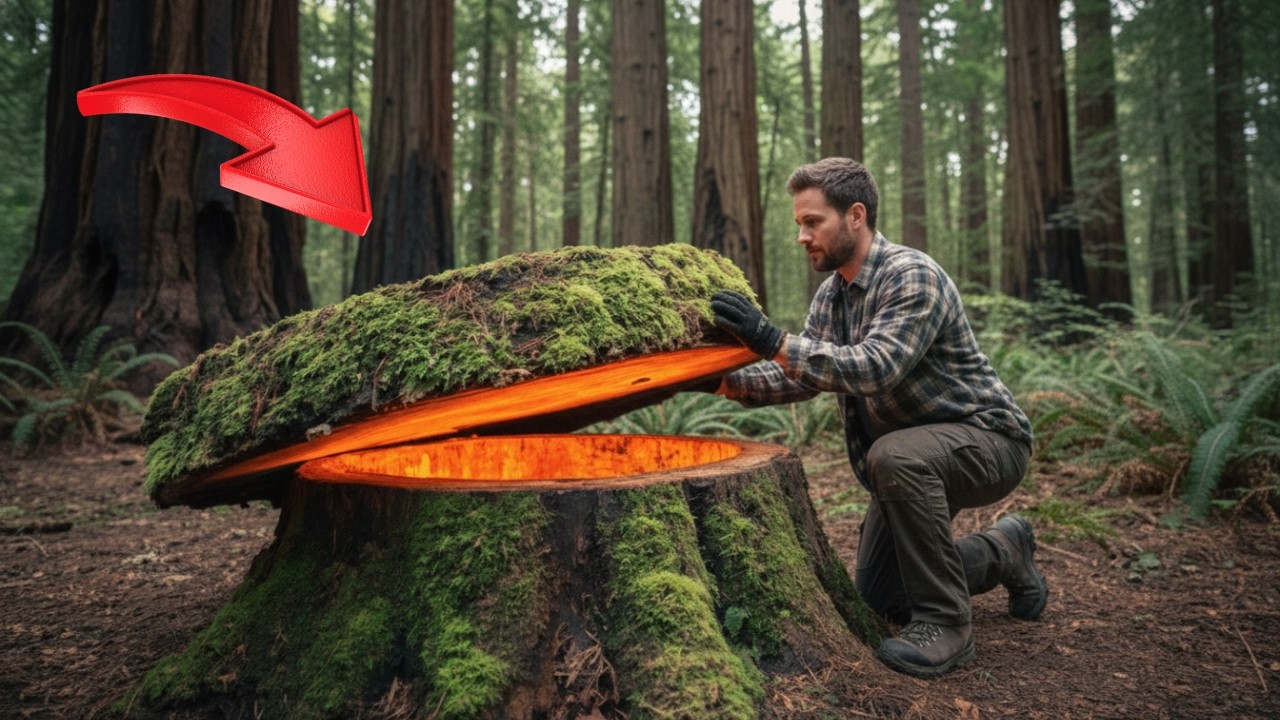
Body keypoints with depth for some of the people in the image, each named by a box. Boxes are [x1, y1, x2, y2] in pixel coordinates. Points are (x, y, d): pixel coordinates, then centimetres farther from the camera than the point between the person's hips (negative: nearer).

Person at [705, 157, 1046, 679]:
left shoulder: (913, 276, -24)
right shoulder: (831, 294, 2)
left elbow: (875, 367, -38)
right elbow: (803, 376, -1)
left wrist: (774, 340, -44)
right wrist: (727, 382, -16)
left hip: (987, 440, -8)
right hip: (915, 462, 8)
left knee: (895, 456, -39)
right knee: (878, 598, 8)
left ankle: (945, 623, -20)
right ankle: (1003, 551, 30)